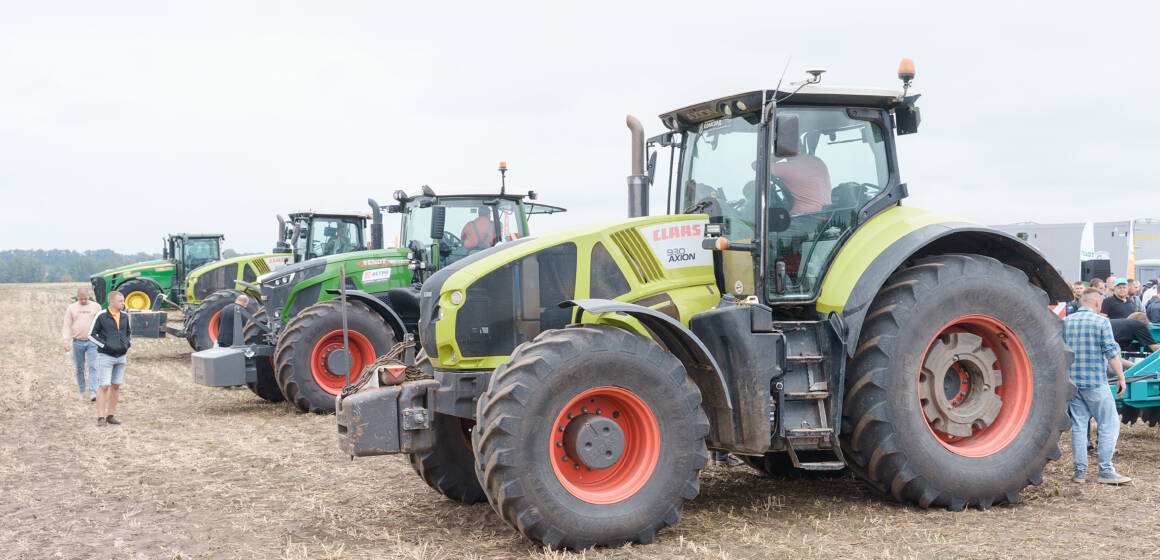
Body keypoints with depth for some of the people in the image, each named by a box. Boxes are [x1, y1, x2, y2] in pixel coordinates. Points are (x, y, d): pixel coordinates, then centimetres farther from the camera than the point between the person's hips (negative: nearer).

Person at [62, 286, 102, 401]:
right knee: (79, 368, 9)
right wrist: (66, 341, -4)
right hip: (77, 342, 1)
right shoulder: (71, 308, 6)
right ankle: (80, 391, 21)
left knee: (92, 367, -10)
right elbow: (67, 326, 5)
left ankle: (93, 393, -15)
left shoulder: (96, 306, 4)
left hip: (92, 342, -1)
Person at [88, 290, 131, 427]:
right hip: (105, 356, -5)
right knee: (103, 386, -7)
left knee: (116, 386, 8)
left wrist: (128, 344, 5)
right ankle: (101, 418, -3)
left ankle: (110, 416, 16)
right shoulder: (101, 316, -8)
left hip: (121, 357, 5)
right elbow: (91, 335, -4)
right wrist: (104, 345, -12)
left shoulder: (125, 317, 7)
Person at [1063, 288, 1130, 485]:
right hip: (1095, 381, -5)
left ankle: (1080, 471, 9)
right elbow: (1111, 353, -9)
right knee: (1108, 424, 3)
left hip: (1071, 381, 5)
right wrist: (1121, 377, -2)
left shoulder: (1065, 322, 7)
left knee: (1078, 426, 9)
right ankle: (1106, 471, 0)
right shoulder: (1101, 322, -7)